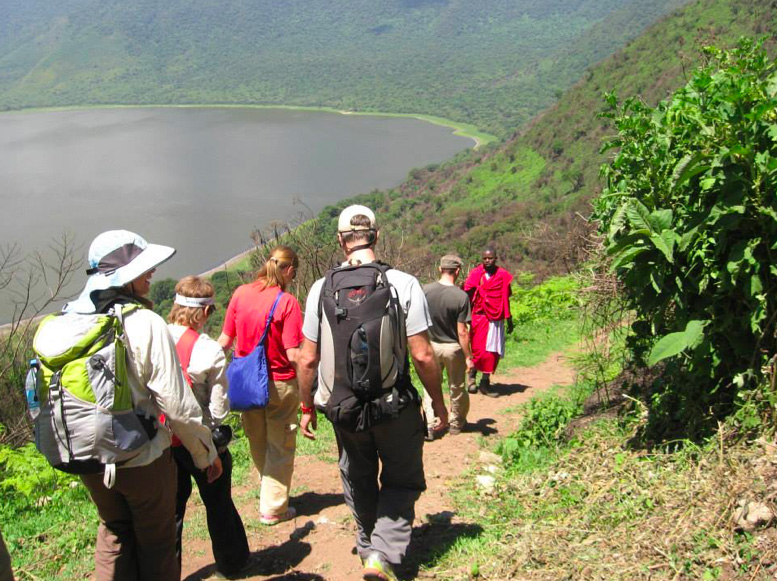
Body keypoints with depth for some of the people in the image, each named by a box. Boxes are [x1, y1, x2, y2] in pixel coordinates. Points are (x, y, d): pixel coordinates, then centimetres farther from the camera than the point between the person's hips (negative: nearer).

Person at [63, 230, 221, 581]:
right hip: (142, 460, -5)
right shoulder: (145, 324, -21)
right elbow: (176, 403, -20)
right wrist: (206, 454, -6)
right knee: (156, 543, 16)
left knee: (113, 533, 26)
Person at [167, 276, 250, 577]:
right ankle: (231, 562, 34)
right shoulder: (210, 351, -19)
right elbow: (219, 407, -14)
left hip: (161, 438, 3)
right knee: (218, 504, 17)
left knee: (171, 505, 18)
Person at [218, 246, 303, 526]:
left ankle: (270, 492, 41)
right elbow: (293, 355, -20)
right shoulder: (287, 302, -19)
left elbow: (225, 340, 0)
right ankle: (273, 508, 22)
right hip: (280, 383, -5)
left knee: (258, 444, 23)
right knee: (280, 447, 13)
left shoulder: (240, 293, -5)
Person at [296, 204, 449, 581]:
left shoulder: (322, 288, -7)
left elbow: (308, 360, -3)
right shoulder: (403, 284, -13)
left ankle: (369, 547, 40)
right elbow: (422, 355, -13)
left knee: (359, 483, 24)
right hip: (396, 407, -2)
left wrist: (306, 408, 11)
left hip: (343, 408, 3)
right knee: (402, 481, 17)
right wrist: (438, 402, 1)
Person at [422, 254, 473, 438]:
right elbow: (462, 332, -18)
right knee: (457, 388, 16)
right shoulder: (461, 296, -20)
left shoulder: (426, 290, -10)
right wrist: (468, 356, -8)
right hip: (453, 348, -2)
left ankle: (428, 426, 8)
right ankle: (456, 424, 32)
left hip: (431, 346, 2)